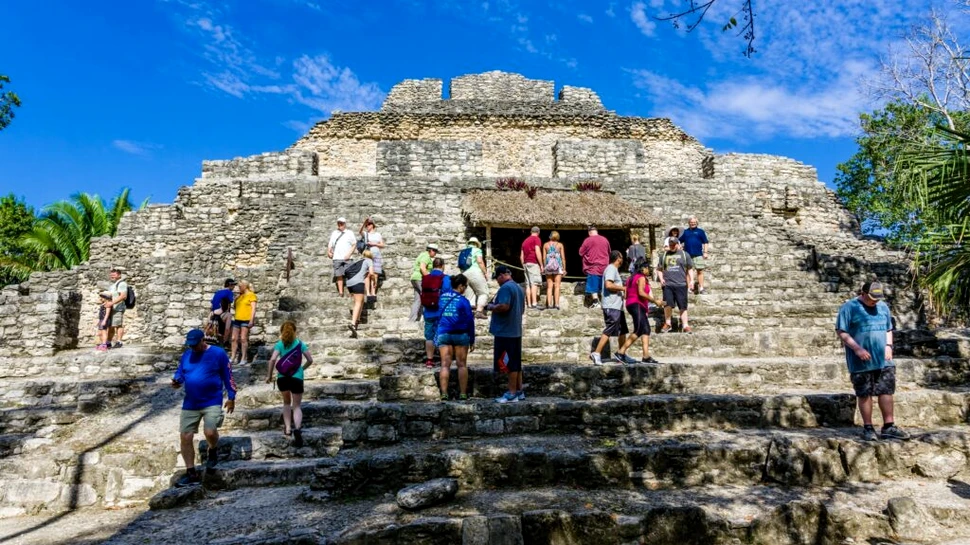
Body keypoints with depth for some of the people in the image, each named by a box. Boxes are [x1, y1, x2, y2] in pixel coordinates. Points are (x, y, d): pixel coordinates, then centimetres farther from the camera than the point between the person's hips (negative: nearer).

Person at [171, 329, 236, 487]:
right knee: (185, 437, 2)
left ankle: (212, 451, 14)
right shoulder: (186, 355, 8)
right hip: (190, 403, 5)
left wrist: (231, 397, -3)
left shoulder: (218, 353, -6)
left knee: (210, 432, -22)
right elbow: (180, 372, 14)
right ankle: (191, 473, 14)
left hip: (212, 402, -5)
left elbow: (228, 376, -2)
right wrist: (177, 381, -11)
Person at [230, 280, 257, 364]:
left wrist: (251, 320, -14)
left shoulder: (251, 295, -2)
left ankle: (243, 359, -3)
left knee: (243, 339, -7)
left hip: (246, 320, -7)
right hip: (237, 319, 7)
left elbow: (253, 308, -7)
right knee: (234, 338, 4)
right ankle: (232, 357, 9)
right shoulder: (239, 296, 19)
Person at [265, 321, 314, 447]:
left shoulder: (279, 344, 1)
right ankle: (297, 428, -18)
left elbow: (273, 359, -12)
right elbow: (310, 360, 2)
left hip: (282, 378, 0)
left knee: (287, 402, 26)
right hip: (297, 378, 0)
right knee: (296, 406, 8)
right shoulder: (300, 344, 4)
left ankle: (288, 428, 19)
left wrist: (269, 375, -3)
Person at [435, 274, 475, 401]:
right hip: (460, 335, -3)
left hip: (443, 334, 3)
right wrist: (472, 340, 1)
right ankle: (463, 394, 8)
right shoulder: (463, 300, -7)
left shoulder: (442, 297, 5)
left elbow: (438, 316, 12)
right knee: (462, 365, 7)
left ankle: (444, 394, -6)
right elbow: (470, 321, -5)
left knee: (445, 365, 1)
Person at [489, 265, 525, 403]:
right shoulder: (518, 288, 16)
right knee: (516, 363, 14)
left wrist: (491, 307, -8)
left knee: (509, 364, -5)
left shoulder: (505, 288, -14)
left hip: (505, 332, -10)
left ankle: (512, 394, -2)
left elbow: (504, 306, -27)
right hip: (516, 331, 10)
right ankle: (519, 391, 19)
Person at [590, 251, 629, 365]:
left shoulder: (614, 269, 21)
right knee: (609, 331, -12)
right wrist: (623, 288, -14)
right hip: (612, 306, -11)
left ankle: (621, 355, 23)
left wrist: (622, 291, 18)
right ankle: (596, 353, -12)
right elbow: (608, 285, -23)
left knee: (623, 330, 15)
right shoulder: (611, 269, -10)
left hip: (617, 306, 11)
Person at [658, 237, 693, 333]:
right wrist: (661, 279, 2)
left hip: (681, 285, -1)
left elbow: (690, 269, 12)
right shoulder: (664, 255, 13)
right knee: (668, 305, -7)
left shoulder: (684, 254, 9)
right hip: (667, 285, 1)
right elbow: (659, 269, 19)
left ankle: (685, 326, 7)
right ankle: (667, 324, 8)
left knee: (683, 306, 1)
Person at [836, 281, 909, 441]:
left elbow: (888, 329, 20)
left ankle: (889, 427, 14)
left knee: (887, 391, 5)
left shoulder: (883, 307, 12)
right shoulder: (849, 307, -8)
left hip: (884, 360, 5)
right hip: (861, 362, -5)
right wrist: (857, 349, -18)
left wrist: (888, 346, 3)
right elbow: (841, 331, -10)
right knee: (864, 394, 3)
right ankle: (868, 428, 12)